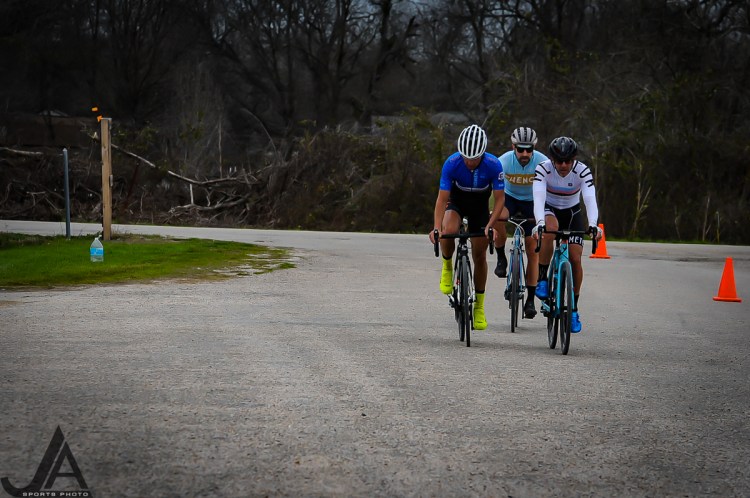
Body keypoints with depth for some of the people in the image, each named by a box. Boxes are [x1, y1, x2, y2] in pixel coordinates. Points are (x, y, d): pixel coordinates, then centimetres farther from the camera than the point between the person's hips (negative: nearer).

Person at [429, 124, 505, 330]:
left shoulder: (493, 165, -30)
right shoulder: (452, 163, -31)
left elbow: (499, 198, -22)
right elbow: (442, 197, -29)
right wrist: (437, 227, -42)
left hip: (480, 203, 1)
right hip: (456, 199, -1)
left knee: (479, 254, 1)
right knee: (448, 231, -33)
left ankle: (479, 306, 16)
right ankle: (447, 266, -2)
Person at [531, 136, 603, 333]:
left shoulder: (582, 171, -25)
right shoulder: (543, 169, -27)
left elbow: (590, 200, -36)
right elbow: (538, 198, -39)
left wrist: (593, 224, -54)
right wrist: (540, 223, -57)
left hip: (572, 213, 1)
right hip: (549, 210, -1)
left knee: (575, 259, -12)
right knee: (551, 228, -37)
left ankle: (573, 309, 4)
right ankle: (542, 278, -22)